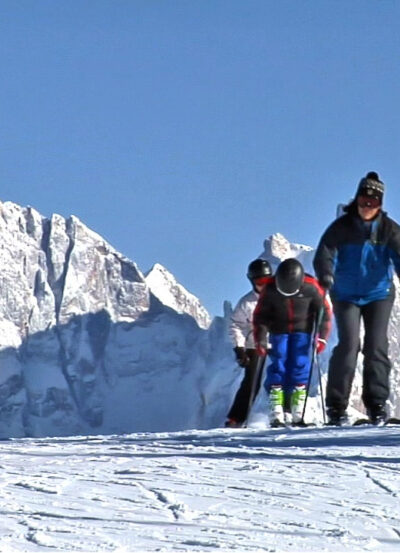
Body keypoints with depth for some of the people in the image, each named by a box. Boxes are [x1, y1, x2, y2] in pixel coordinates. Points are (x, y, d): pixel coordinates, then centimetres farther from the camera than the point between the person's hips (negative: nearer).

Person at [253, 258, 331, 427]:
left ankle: (297, 414, -9)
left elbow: (324, 311, -6)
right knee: (277, 368, -10)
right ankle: (276, 413, -13)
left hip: (303, 331, -1)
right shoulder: (270, 289, -17)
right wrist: (260, 340, -12)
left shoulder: (310, 287, -20)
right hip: (279, 331, 1)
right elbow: (260, 316, -5)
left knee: (300, 367, -11)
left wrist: (322, 337, -10)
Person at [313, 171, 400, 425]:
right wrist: (326, 275, -40)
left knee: (376, 347, -4)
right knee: (348, 345, -13)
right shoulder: (341, 227, -10)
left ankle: (377, 403, 8)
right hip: (346, 296, -1)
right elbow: (325, 253, -19)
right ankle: (336, 405, -6)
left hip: (379, 293, 1)